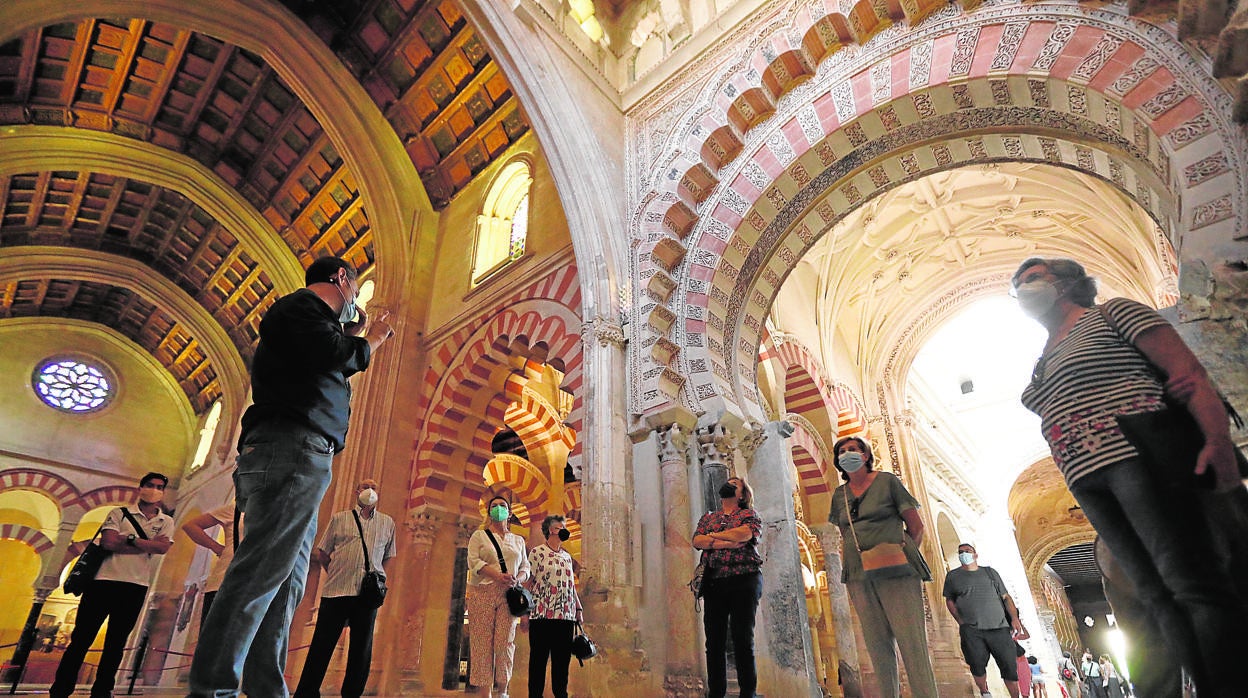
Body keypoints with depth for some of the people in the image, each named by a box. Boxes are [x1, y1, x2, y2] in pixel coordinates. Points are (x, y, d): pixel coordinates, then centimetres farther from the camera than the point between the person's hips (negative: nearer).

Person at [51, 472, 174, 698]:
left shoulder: (166, 522, 10)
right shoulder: (119, 514, 6)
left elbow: (163, 547, -8)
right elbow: (108, 542, -10)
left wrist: (128, 539, -10)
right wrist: (148, 545, -11)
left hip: (136, 586, 1)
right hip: (104, 580, -1)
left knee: (116, 642, 8)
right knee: (81, 638, 1)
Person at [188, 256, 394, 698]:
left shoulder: (308, 314, 32)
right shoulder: (302, 305, 2)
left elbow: (326, 374, 29)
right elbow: (335, 355, -15)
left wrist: (355, 339, 26)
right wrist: (368, 342, 4)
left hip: (298, 460, 10)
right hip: (291, 448, -10)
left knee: (287, 582, 5)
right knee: (263, 568, -15)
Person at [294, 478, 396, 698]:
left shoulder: (387, 523, 14)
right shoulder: (339, 519, 11)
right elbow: (322, 555, 12)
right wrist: (338, 575, 7)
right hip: (336, 590, -1)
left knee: (361, 648, 4)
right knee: (321, 645, 1)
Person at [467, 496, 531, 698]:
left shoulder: (518, 540, 20)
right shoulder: (479, 535, 11)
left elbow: (526, 567, 15)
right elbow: (474, 561, -3)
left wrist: (517, 579, -8)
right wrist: (497, 576, -17)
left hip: (508, 595, 2)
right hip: (483, 592, -2)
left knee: (506, 641, -7)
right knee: (483, 642, -7)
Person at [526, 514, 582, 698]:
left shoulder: (567, 556, 18)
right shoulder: (537, 552, 0)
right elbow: (529, 581, -4)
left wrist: (578, 609, 14)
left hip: (566, 614, 6)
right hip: (543, 614, -5)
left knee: (563, 659, 7)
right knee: (539, 657, 1)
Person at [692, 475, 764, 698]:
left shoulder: (750, 514, 10)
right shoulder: (708, 517, 20)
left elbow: (745, 533, -12)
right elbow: (697, 541, 3)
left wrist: (713, 536, -2)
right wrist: (725, 543, -13)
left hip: (744, 579, -3)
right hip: (714, 582, 3)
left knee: (743, 640, -4)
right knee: (714, 641, 2)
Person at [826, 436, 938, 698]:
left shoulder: (887, 481, 2)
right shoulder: (840, 495, 14)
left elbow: (916, 526, 2)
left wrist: (904, 556, -5)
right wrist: (847, 571, 12)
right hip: (859, 576, 4)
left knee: (912, 642, -6)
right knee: (878, 644, 7)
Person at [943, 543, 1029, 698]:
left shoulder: (990, 572, 16)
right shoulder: (953, 576, 11)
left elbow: (1005, 597, 16)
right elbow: (949, 600, 16)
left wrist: (1014, 618, 1)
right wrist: (960, 622, 4)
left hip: (999, 627, 1)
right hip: (971, 630, -1)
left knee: (1010, 664, -4)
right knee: (977, 666, -2)